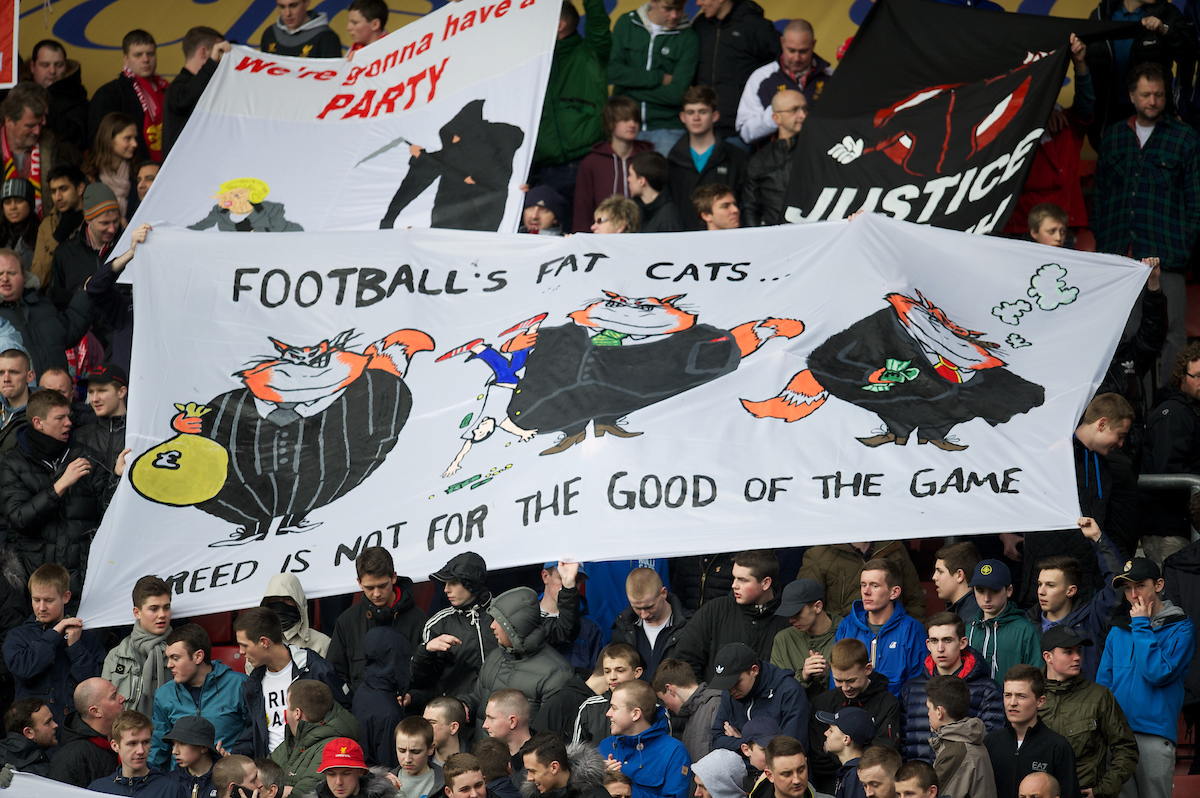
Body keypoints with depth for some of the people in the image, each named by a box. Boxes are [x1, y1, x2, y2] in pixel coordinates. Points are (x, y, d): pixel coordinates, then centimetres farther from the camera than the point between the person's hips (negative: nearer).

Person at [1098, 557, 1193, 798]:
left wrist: (1142, 627, -5)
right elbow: (1103, 682, 14)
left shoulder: (1180, 629, 0)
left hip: (1155, 733, -4)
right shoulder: (1118, 631, 15)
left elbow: (1157, 673, -13)